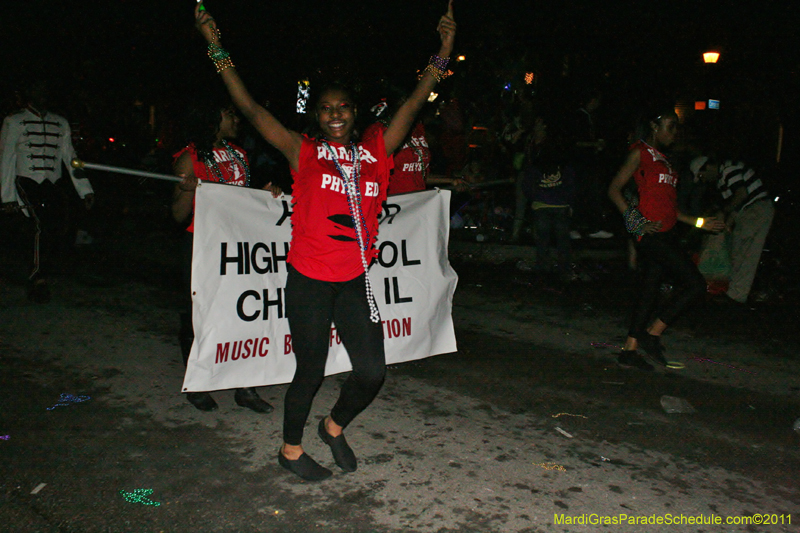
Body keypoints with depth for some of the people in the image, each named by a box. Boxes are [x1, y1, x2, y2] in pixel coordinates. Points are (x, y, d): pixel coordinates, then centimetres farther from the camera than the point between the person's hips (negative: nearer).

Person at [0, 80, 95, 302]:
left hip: (54, 183, 4)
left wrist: (85, 190, 10)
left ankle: (39, 278, 9)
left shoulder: (61, 123, 19)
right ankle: (37, 282, -11)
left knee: (62, 233, -10)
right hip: (28, 181, -4)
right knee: (43, 226, -23)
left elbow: (70, 158, 18)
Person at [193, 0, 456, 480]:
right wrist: (217, 47, -4)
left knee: (372, 371, 3)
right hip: (309, 280, -3)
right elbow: (249, 107, -3)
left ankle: (335, 427, 33)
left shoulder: (376, 152, 6)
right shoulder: (303, 152, -1)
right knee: (310, 370, 8)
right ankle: (292, 449, 32)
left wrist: (444, 51, 5)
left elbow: (415, 103, 8)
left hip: (355, 282, 4)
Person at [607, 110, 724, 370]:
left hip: (664, 235, 9)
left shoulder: (662, 158, 22)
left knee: (649, 290, 8)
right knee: (695, 284, -9)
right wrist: (638, 223, -17)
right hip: (651, 235, -9)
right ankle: (652, 335, -1)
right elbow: (614, 190, -8)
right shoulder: (640, 153, -3)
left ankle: (630, 349, 13)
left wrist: (698, 222, 22)